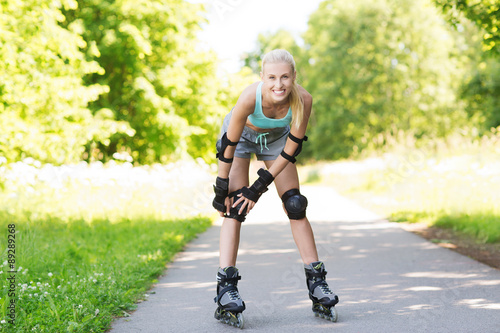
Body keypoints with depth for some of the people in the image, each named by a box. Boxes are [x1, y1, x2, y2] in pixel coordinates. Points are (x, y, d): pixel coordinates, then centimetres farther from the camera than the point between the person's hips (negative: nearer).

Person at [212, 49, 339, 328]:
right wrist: (222, 188, -20)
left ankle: (317, 283, 4)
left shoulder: (303, 100, -33)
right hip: (241, 135, -2)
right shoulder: (250, 96, -40)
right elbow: (229, 145, -28)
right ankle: (226, 289, -17)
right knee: (235, 208, -15)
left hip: (276, 138, 2)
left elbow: (292, 147, -21)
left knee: (295, 206, -3)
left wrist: (260, 187, -20)